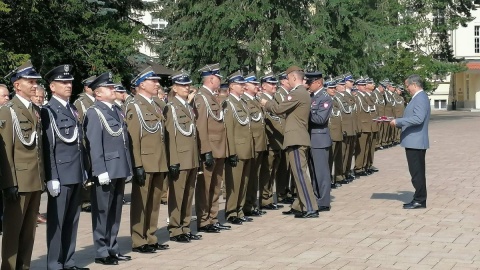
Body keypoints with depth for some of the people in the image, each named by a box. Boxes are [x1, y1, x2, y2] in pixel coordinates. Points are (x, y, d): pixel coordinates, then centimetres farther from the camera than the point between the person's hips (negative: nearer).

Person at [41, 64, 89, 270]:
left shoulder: (73, 110, 15)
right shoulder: (48, 111, -8)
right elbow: (47, 148, -13)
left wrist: (84, 170, 14)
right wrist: (51, 178, -17)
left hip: (76, 175, 7)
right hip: (60, 175, -7)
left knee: (72, 221, 12)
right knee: (57, 221, 0)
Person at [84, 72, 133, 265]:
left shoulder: (117, 110, 15)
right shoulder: (94, 113, -9)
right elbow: (94, 145, -16)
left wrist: (128, 168, 14)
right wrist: (101, 171, -21)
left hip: (119, 170, 8)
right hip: (106, 171, -8)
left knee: (115, 212, 14)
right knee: (102, 212, 1)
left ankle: (112, 249, 23)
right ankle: (102, 252, 8)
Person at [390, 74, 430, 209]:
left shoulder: (421, 98, -16)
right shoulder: (418, 97, 16)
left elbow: (418, 118, -28)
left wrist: (398, 121, -23)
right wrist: (398, 123, 11)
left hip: (415, 142, -10)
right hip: (414, 142, 10)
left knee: (417, 173, -5)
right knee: (417, 172, 13)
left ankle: (420, 201, 0)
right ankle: (419, 199, 19)